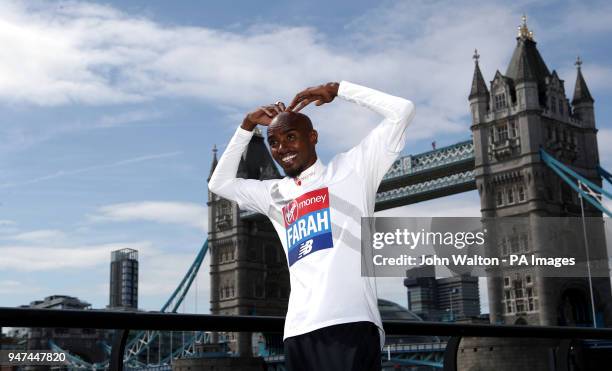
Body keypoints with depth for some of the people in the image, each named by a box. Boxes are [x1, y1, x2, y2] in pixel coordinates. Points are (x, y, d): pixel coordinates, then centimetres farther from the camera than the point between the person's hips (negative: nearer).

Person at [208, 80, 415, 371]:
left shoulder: (350, 168, 12)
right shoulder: (275, 194, 26)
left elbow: (402, 111, 8)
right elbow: (220, 183, 34)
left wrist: (336, 89, 14)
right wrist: (248, 125, 29)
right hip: (299, 330, 5)